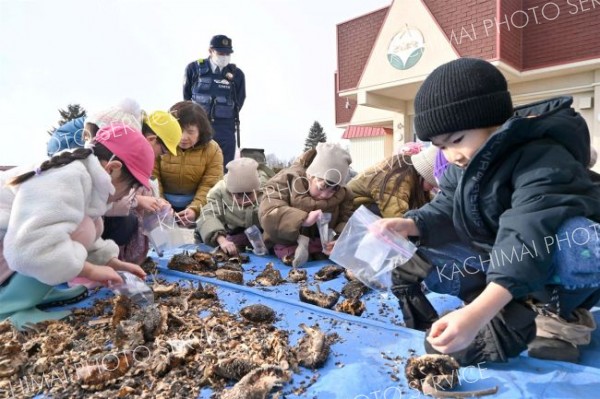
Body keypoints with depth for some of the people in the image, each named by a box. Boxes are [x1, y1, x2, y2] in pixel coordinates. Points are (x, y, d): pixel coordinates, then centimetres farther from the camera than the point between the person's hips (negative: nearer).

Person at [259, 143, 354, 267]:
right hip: (286, 247, -4)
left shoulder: (342, 194, -4)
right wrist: (303, 219, -39)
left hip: (322, 251, 4)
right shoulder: (286, 180, -16)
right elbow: (267, 213, -28)